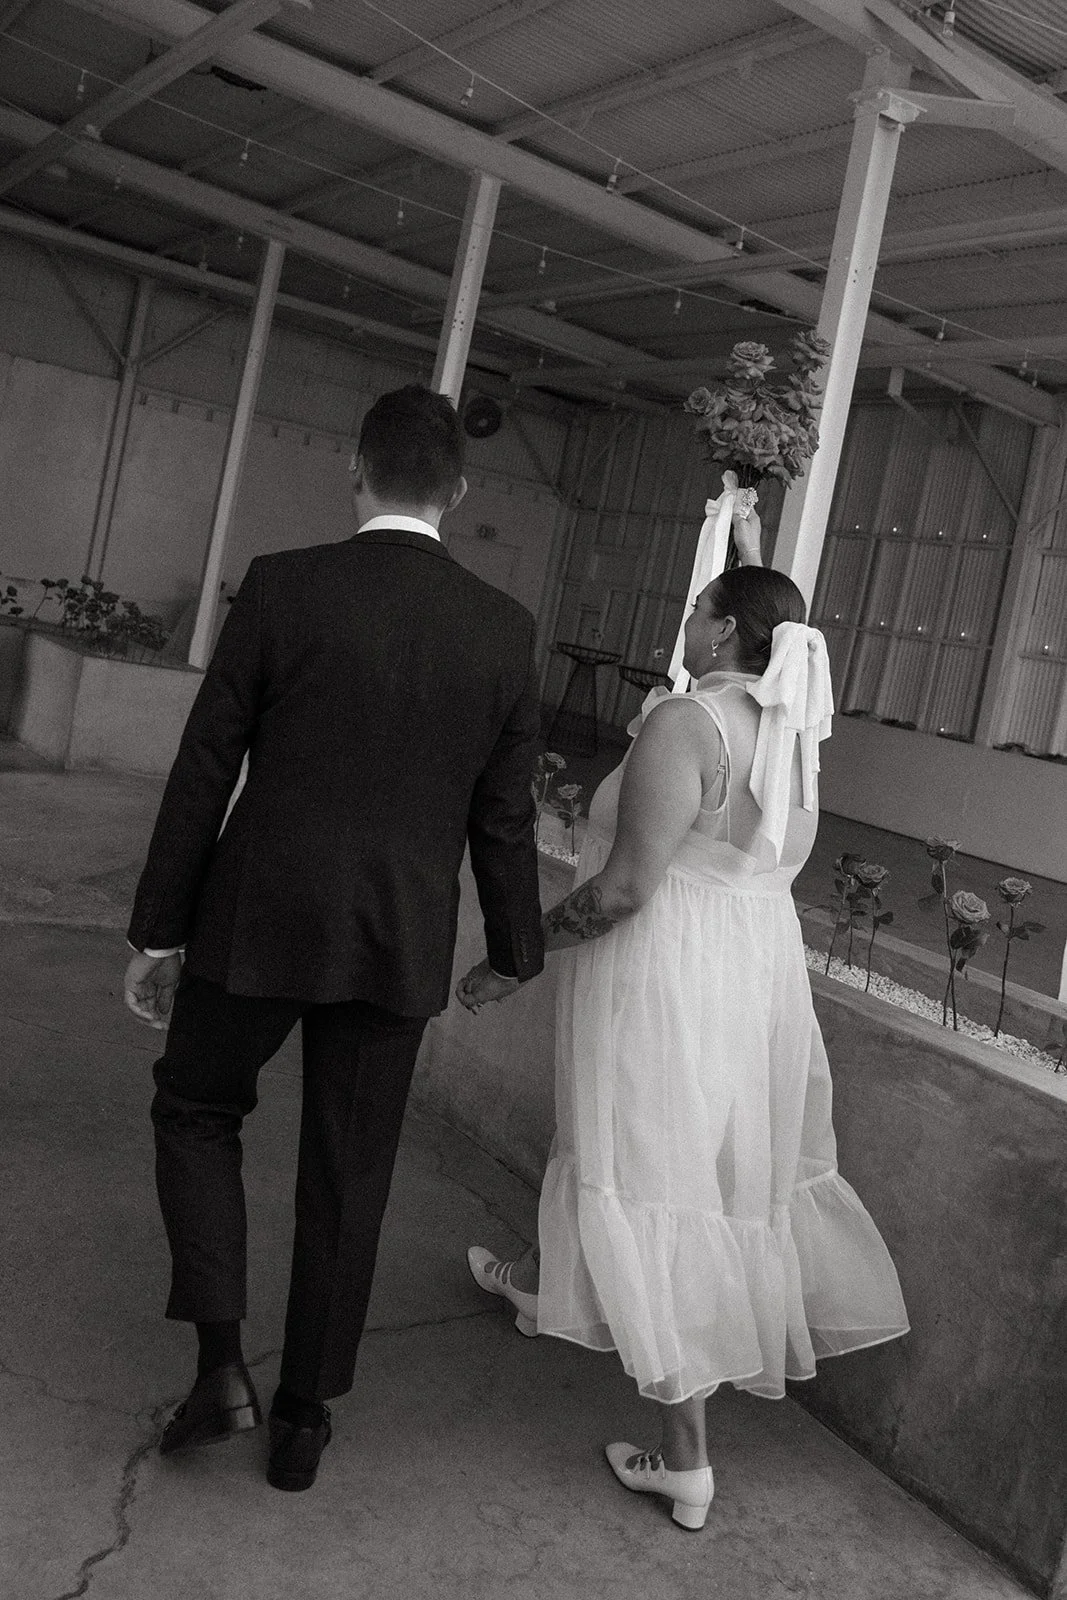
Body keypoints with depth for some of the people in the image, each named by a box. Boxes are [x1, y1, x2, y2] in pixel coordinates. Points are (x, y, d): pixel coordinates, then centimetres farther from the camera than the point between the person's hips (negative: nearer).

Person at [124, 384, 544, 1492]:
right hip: (401, 944, 2)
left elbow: (204, 772, -6)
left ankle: (221, 1361, 13)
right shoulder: (504, 628, -2)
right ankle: (304, 1418, 28)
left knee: (194, 1111, 22)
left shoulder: (281, 586, -9)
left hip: (259, 922, -2)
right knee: (348, 1176, 15)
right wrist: (515, 950, 16)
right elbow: (504, 815, 3)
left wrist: (158, 930, 3)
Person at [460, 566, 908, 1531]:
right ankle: (542, 1279, 52)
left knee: (659, 1194, 1)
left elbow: (625, 886, -24)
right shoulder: (791, 733, 4)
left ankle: (687, 1460, 9)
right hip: (759, 971, 9)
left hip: (665, 976, -9)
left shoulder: (682, 724, -20)